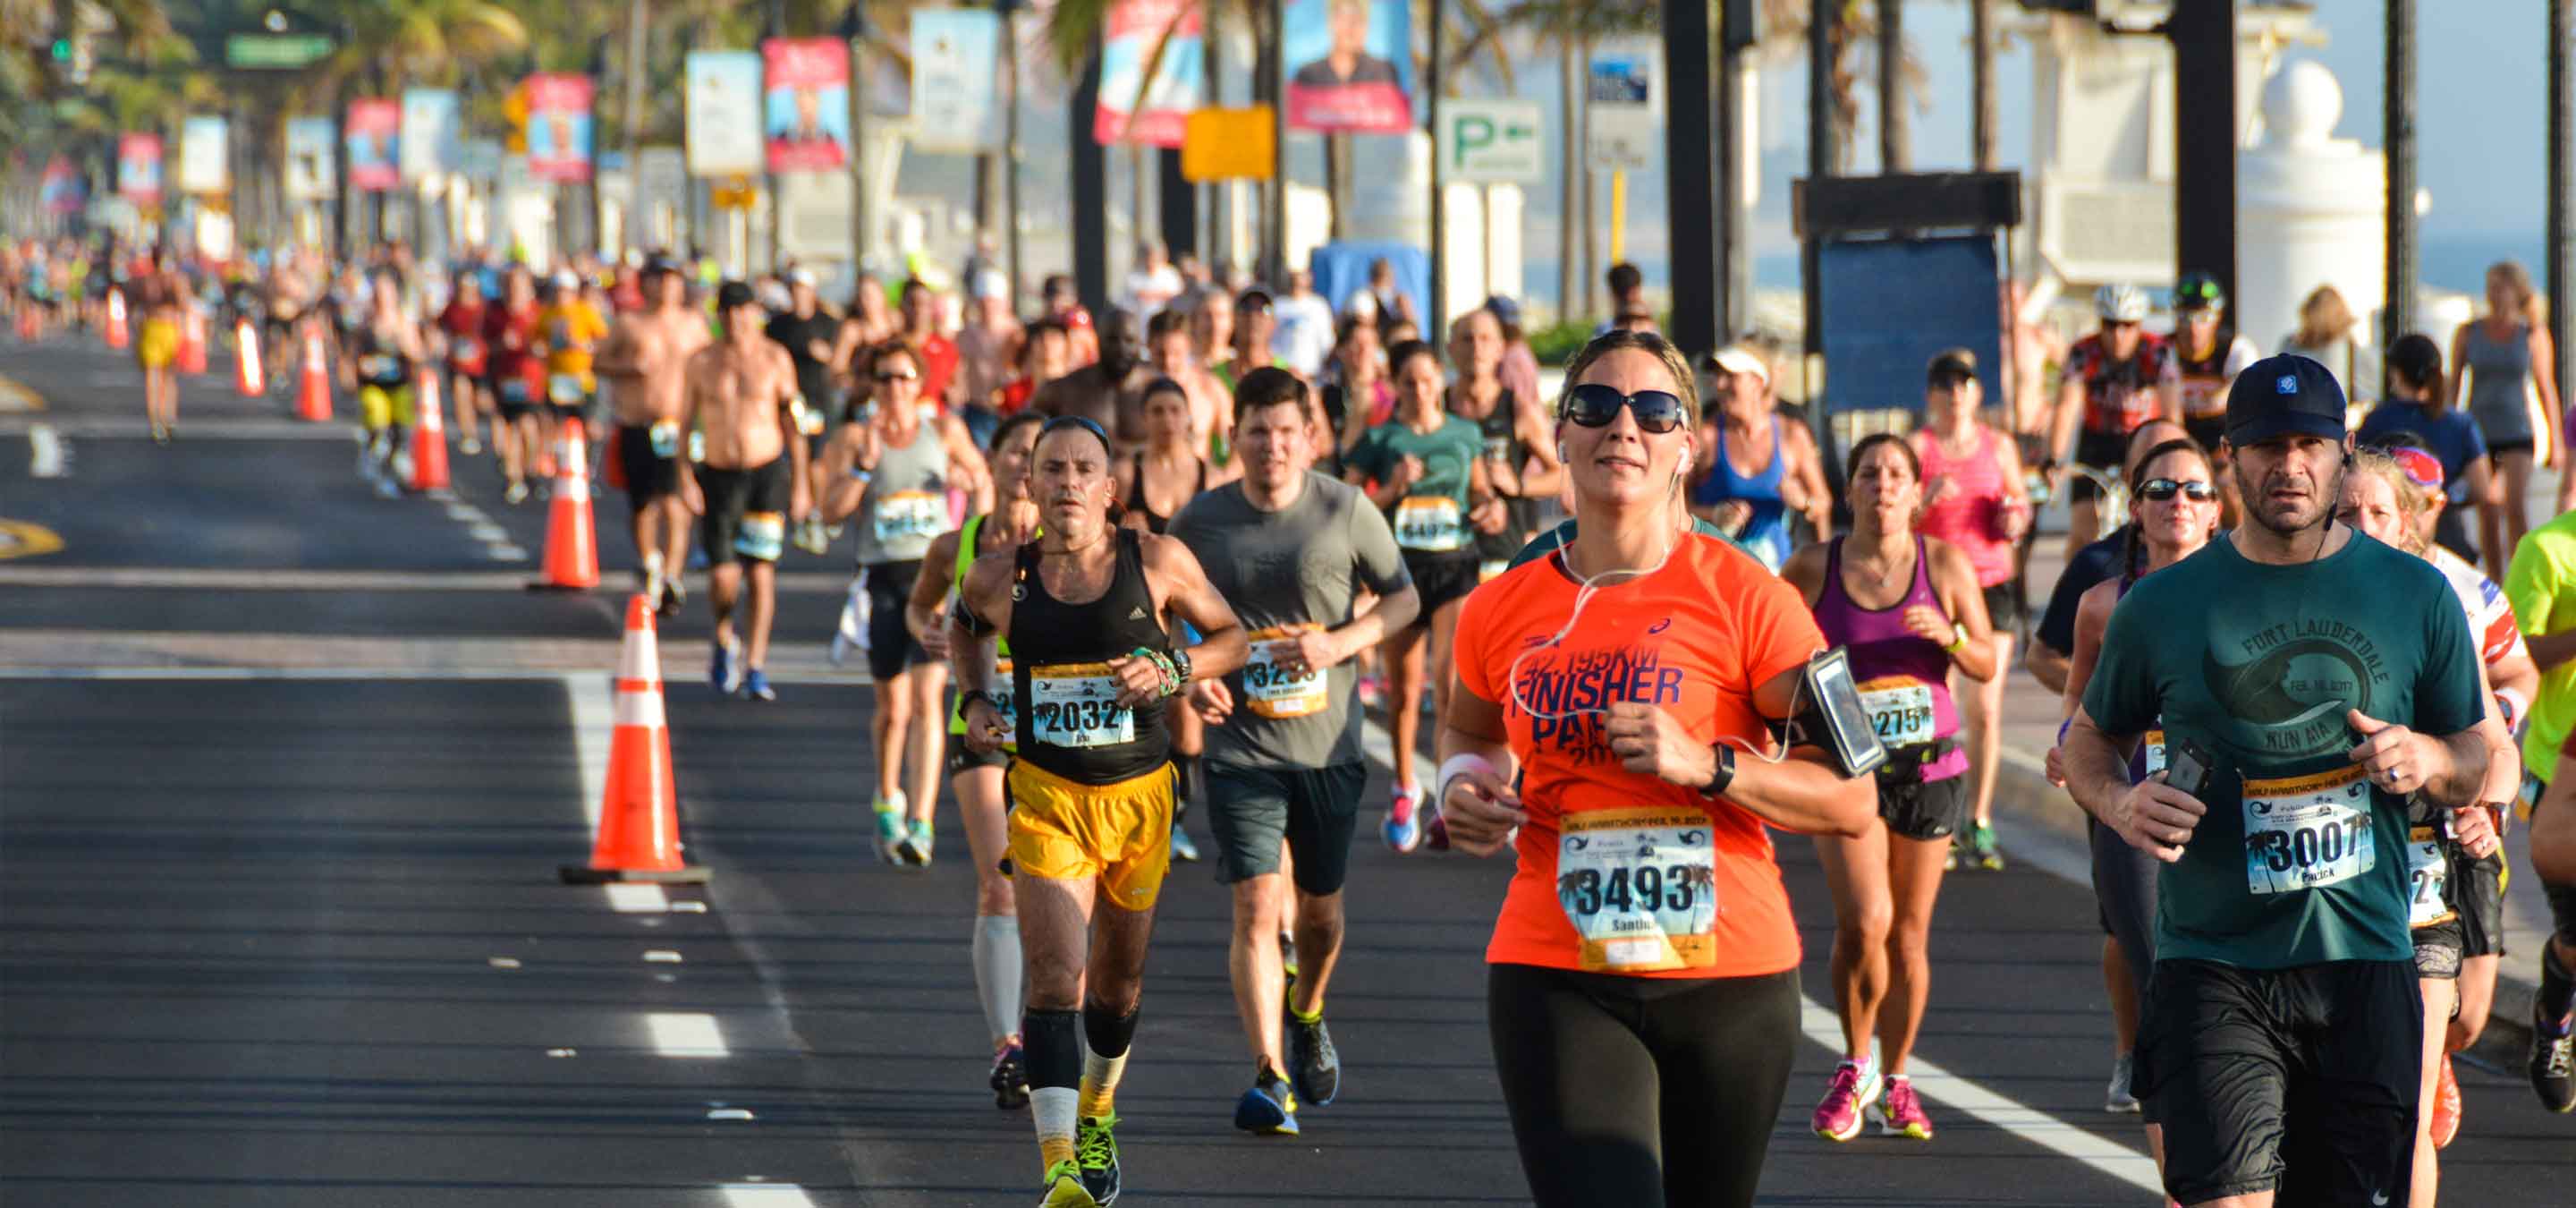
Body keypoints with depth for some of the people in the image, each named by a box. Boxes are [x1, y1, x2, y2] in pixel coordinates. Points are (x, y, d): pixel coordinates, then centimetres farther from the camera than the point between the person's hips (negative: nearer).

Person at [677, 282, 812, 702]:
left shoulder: (775, 359, 1)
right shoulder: (701, 362, 1)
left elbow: (792, 421, 5)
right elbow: (684, 423, 5)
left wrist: (800, 482, 2)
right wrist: (686, 480, -5)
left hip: (767, 473, 0)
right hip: (719, 477, 0)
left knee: (761, 573, -5)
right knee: (723, 578, -7)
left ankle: (755, 668, 3)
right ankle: (724, 641, 24)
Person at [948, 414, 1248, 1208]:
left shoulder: (1158, 563, -8)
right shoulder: (1001, 578, -3)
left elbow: (1231, 636, 5)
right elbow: (963, 626, 20)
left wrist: (1173, 672, -13)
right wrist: (976, 700, 4)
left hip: (1137, 793, 1)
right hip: (1047, 793, -1)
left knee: (1118, 980, 18)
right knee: (1054, 976, -16)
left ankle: (1097, 1112, 47)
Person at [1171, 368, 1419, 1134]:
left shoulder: (1347, 512, -3)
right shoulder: (1199, 522, -1)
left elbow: (1403, 597, 7)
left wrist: (1341, 642, -11)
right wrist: (1191, 674, -8)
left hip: (1329, 746, 1)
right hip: (1241, 749, -1)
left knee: (1319, 906, 14)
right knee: (1257, 907, -14)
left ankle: (1308, 1018, 45)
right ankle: (1269, 1078, -16)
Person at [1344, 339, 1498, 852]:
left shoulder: (1466, 434, 9)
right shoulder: (1379, 440, 2)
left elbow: (1482, 492, 22)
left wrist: (1491, 511, 0)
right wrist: (1392, 490, -15)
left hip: (1456, 565, 0)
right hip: (1399, 568, 0)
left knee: (1451, 679, -17)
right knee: (1404, 690, 6)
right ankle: (1405, 789, 28)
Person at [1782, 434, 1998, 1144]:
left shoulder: (1945, 565, 1)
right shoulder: (1812, 571, -1)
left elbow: (1987, 666, 2)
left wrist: (1947, 635, -17)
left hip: (1928, 765, 2)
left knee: (1910, 933, 6)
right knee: (1864, 921, -17)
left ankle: (1896, 1082, 22)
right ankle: (1854, 1067, 5)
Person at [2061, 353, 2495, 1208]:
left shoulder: (2414, 595, 5)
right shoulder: (2163, 606, 3)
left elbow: (2477, 752, 15)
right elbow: (2091, 739, 16)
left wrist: (2433, 760, -8)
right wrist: (2119, 802, -6)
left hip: (2365, 960, 2)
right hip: (2212, 967, -2)